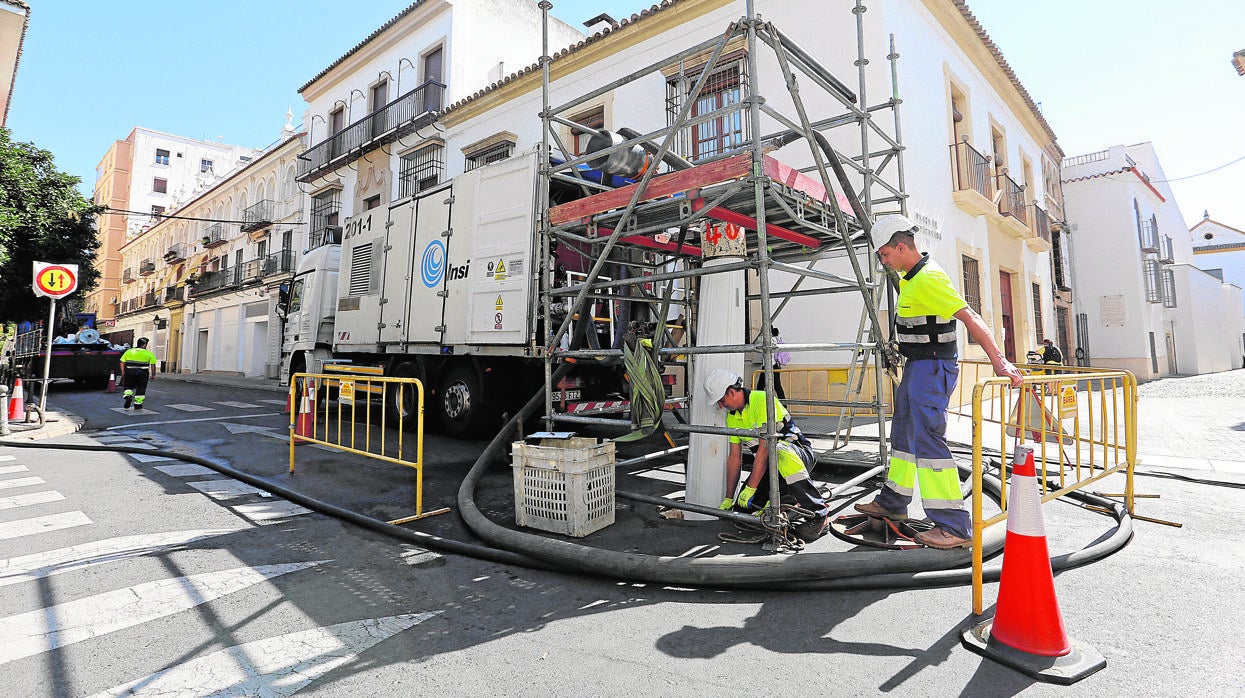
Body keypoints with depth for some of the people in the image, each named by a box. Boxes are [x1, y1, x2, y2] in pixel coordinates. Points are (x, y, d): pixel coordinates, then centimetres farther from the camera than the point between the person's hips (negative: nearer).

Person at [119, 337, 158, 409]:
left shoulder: (129, 351, 9)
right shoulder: (149, 353, 0)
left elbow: (122, 362, 7)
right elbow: (153, 365, -2)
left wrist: (123, 372, 16)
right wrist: (153, 375, 5)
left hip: (130, 371, 2)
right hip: (142, 373, -2)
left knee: (128, 386, 20)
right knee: (140, 389, 7)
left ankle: (127, 396, -5)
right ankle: (138, 404, 10)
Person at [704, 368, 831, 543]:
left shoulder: (762, 400, -21)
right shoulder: (732, 417, 6)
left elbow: (765, 447, -26)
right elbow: (735, 457, 8)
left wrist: (750, 488, -25)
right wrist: (729, 498, 7)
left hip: (798, 452, -7)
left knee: (780, 451, -41)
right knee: (744, 505, -11)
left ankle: (820, 515, -32)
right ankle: (784, 495, 14)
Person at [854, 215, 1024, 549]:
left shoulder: (928, 279, -19)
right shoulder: (912, 277, 12)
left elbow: (970, 317, -26)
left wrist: (999, 361, -32)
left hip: (931, 368, -11)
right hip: (918, 367, 11)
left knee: (927, 439, -12)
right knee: (903, 432, 18)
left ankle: (954, 526, -6)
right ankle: (892, 502, 33)